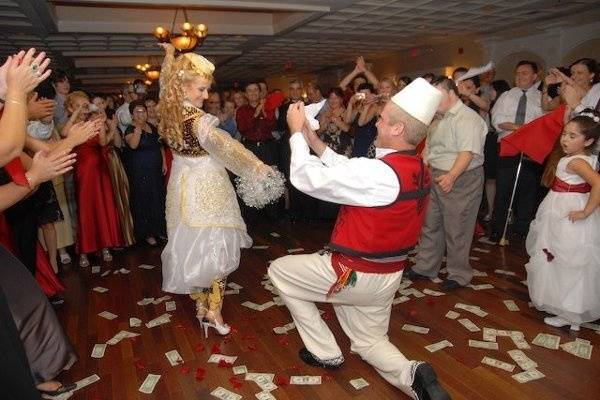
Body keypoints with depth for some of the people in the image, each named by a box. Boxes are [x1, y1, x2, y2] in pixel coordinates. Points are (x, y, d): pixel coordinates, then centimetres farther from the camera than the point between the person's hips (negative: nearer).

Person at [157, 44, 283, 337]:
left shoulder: (169, 111, -1)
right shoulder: (198, 120, -23)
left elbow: (166, 80, 18)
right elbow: (228, 148, -27)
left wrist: (169, 55, 32)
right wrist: (260, 168, -23)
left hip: (183, 184, 8)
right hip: (205, 187, -8)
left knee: (190, 245, 16)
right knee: (214, 246, 4)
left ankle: (200, 304, 30)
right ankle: (213, 310, 11)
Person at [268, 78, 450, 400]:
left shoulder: (381, 173, -29)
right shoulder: (417, 170, -1)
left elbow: (307, 178, -23)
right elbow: (350, 172, 7)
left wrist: (297, 132, -9)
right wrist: (315, 143, 6)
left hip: (353, 275, -8)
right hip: (388, 276, 9)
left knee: (279, 270, 14)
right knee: (370, 342, 29)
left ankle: (325, 352, 21)